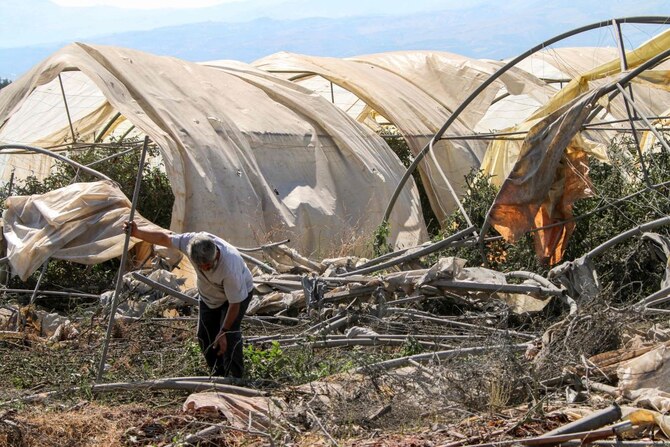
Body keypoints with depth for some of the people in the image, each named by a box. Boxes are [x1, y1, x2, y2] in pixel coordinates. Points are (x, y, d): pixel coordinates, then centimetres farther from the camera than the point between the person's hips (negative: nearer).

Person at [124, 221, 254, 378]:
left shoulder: (230, 267, -45)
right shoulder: (193, 241, -33)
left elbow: (234, 304, -33)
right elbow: (165, 238, -16)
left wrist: (223, 333, -27)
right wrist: (136, 233, -21)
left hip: (239, 292, -6)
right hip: (209, 294, 6)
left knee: (230, 335, -19)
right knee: (204, 335, 4)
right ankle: (217, 375, 22)